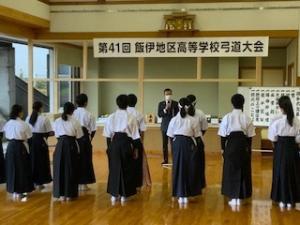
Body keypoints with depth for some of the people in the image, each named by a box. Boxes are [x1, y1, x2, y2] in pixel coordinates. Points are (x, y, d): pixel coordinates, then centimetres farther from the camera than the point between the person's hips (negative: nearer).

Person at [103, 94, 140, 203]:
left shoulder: (111, 117, 0)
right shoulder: (131, 118, -6)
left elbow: (108, 135, 4)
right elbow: (135, 136, -3)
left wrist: (109, 147, 13)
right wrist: (134, 148, 6)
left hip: (114, 143, 2)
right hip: (126, 143, -2)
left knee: (114, 168, 11)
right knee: (126, 168, 9)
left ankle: (114, 194, 15)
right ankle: (124, 195, 13)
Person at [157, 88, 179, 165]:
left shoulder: (175, 103, 1)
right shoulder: (161, 104, 4)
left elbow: (178, 114, 3)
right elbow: (159, 114, -3)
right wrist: (165, 109, -17)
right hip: (165, 126, 1)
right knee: (165, 144, 5)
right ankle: (165, 160, 12)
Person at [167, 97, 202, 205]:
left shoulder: (174, 119, -2)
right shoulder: (194, 120, -5)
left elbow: (171, 135, 0)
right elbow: (196, 135, -1)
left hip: (177, 143, 1)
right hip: (188, 144, -1)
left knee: (178, 168, 10)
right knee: (189, 169, 9)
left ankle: (180, 194, 12)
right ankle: (186, 195, 11)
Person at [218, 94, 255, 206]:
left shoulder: (227, 117, -5)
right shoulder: (247, 118, -2)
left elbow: (223, 135, -2)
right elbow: (249, 136, 3)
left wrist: (223, 148, 8)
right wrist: (248, 149, 14)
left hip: (231, 144, -1)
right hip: (243, 145, 1)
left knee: (231, 170, 8)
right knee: (243, 170, 10)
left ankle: (233, 197, 9)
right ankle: (240, 197, 15)